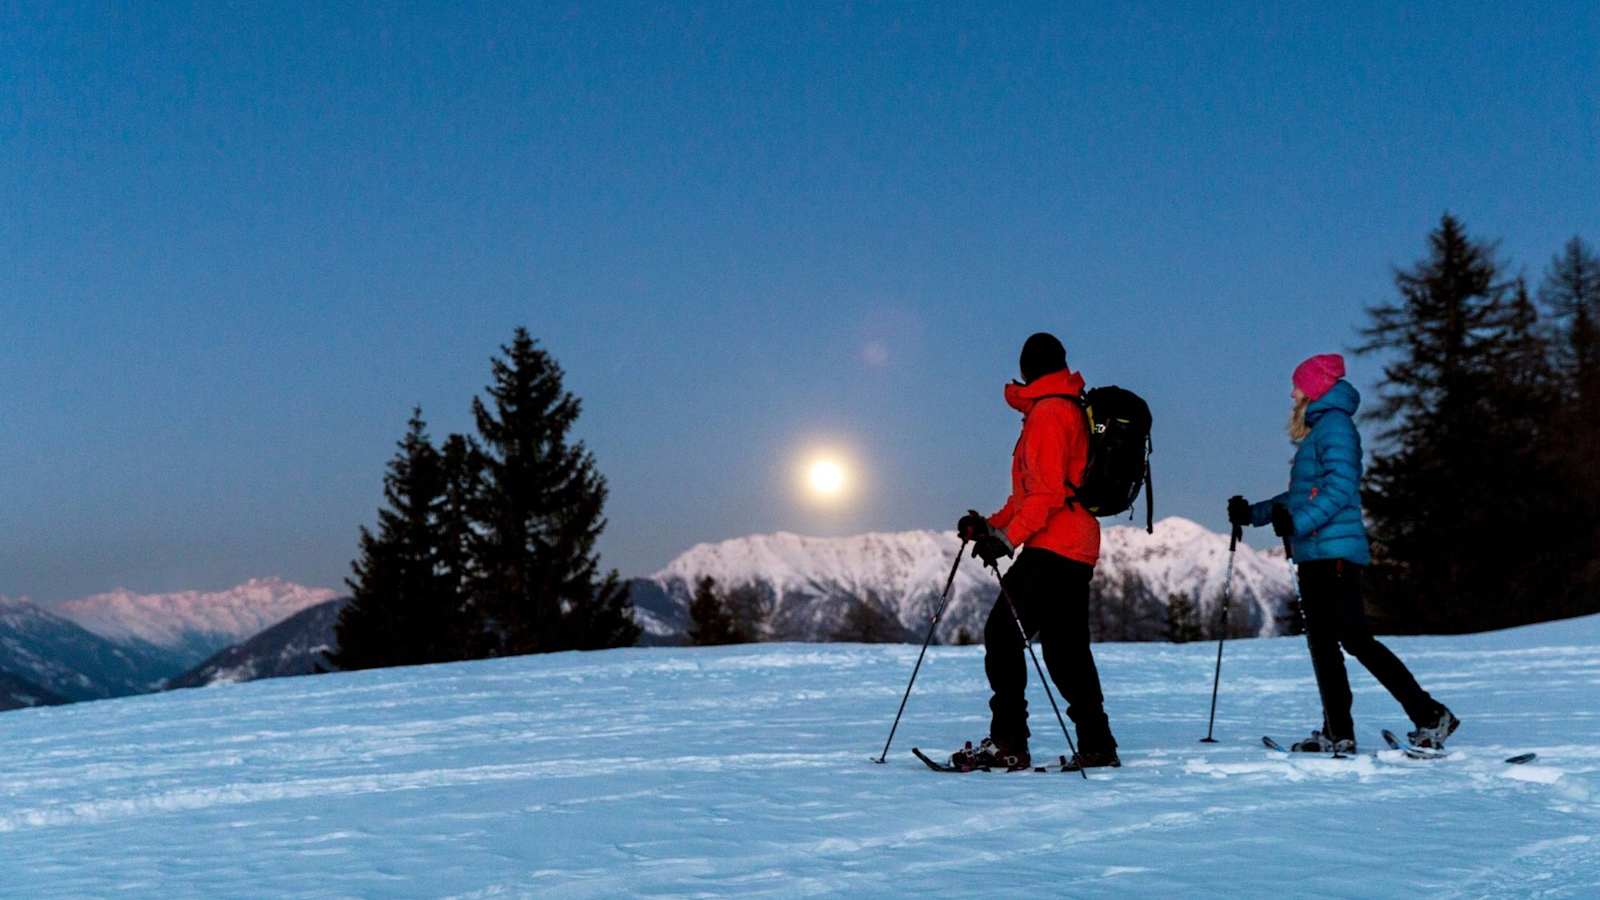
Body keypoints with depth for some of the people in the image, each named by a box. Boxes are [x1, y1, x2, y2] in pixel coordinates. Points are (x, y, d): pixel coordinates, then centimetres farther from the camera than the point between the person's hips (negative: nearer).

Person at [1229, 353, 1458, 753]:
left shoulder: (1334, 424, -7)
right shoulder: (1317, 429, 22)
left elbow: (1341, 486, -18)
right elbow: (1301, 494, 27)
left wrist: (1297, 523, -26)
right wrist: (1253, 513, 27)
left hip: (1334, 551, -10)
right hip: (1315, 554, 10)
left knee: (1355, 639, -12)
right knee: (1322, 642, 7)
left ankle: (1431, 716, -7)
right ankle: (1338, 734, 10)